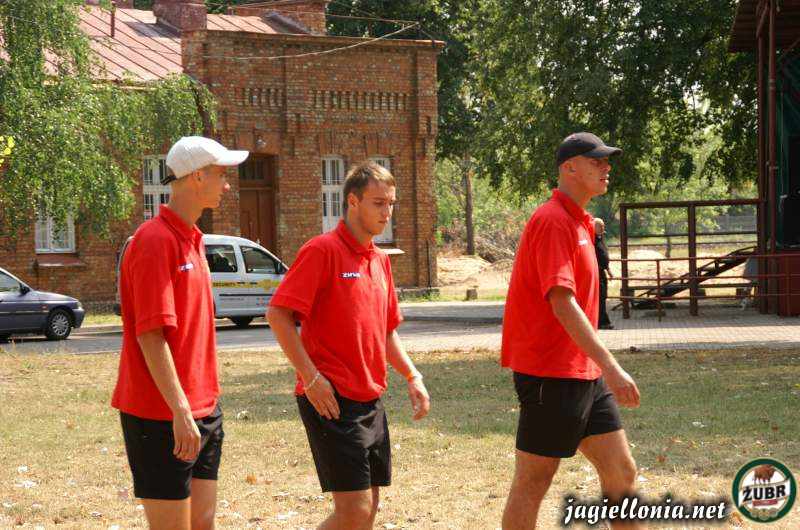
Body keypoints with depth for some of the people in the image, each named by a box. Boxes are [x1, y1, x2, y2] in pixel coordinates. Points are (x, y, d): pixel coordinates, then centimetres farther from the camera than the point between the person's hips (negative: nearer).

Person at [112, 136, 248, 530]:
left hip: (201, 412, 9)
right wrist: (181, 412, -23)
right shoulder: (155, 241, -15)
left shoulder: (191, 240, 15)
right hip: (163, 418, -9)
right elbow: (150, 335, -21)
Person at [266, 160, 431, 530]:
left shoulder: (380, 260, 15)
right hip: (332, 401, -8)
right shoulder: (323, 250, -10)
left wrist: (412, 377, 12)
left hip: (370, 400, 8)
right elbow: (277, 315, -16)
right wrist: (311, 378, -19)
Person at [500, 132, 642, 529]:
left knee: (622, 473, 9)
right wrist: (610, 366, -28)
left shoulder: (578, 223, 17)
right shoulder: (553, 221, -15)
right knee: (532, 485, -1)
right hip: (551, 374, -10)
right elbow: (561, 303, -24)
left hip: (584, 374, 10)